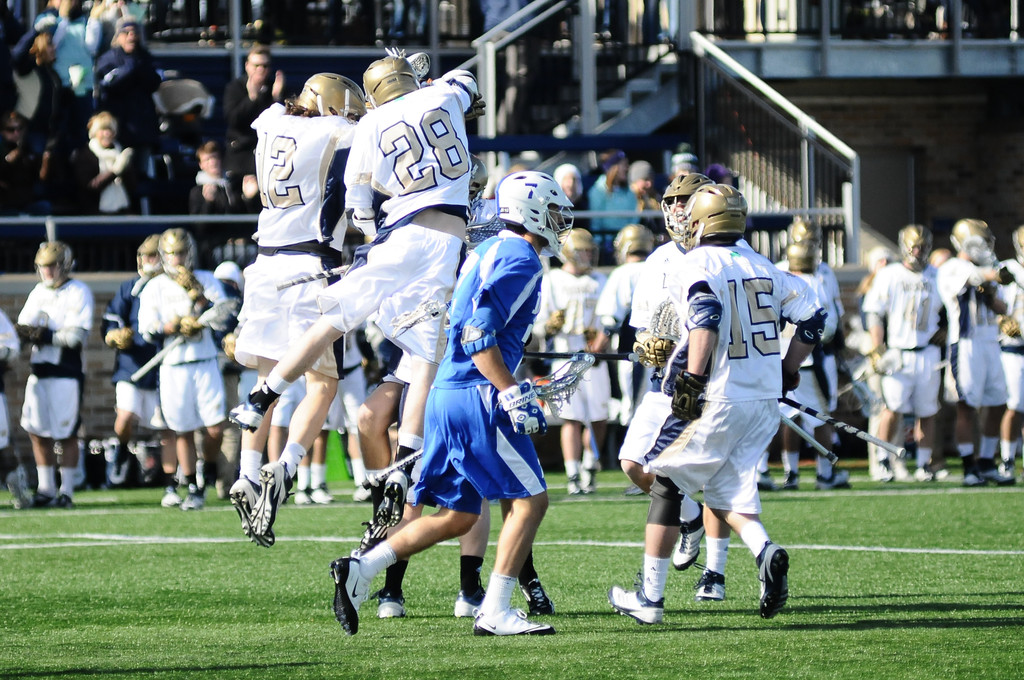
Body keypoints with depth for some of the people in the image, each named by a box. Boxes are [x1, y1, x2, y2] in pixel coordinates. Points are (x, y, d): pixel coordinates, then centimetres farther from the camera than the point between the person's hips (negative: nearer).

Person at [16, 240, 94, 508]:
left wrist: (47, 337, -18)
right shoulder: (38, 293, 15)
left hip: (67, 372, -6)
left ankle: (66, 491, 5)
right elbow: (23, 328, 10)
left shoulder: (77, 293, -5)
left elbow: (77, 336, -14)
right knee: (38, 432, 4)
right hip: (39, 372, 6)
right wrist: (27, 333, -12)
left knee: (66, 433, -1)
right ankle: (46, 489, 12)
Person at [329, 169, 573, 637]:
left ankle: (361, 568, 4)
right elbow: (479, 337, -19)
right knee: (529, 501, -4)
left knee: (457, 515, 12)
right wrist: (514, 396, -19)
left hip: (445, 394, 9)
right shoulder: (521, 261, -10)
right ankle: (495, 612, -9)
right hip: (476, 397, -9)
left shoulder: (488, 252, 19)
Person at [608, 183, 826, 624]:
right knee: (728, 488, 15)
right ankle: (765, 551, -14)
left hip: (719, 401, -6)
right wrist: (785, 374, 24)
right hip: (765, 399, 6)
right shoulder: (763, 267, 13)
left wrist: (691, 379, -24)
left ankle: (649, 596, 9)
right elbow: (812, 317, 16)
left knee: (667, 486, 6)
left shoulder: (699, 265, -7)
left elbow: (706, 317, -25)